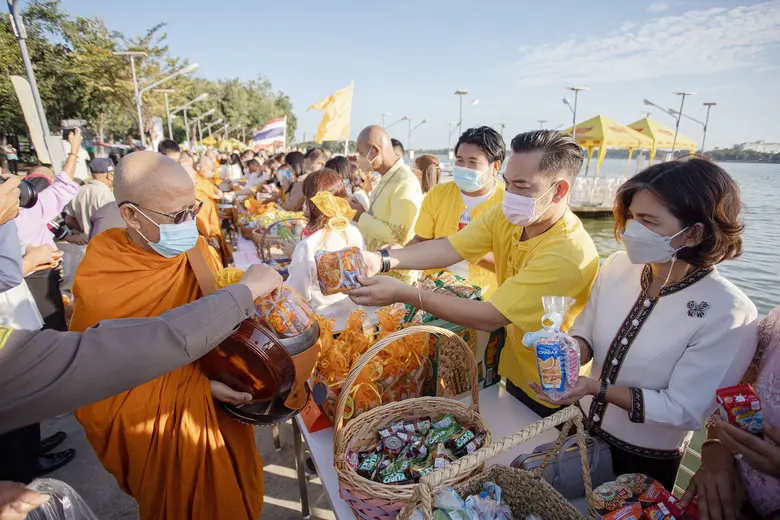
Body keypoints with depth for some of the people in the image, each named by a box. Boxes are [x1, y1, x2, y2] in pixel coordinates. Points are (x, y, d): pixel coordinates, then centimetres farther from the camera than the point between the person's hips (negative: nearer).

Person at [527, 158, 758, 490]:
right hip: (584, 428, 4)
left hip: (645, 460, -4)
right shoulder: (617, 267, -13)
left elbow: (685, 410, -22)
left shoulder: (729, 314, -25)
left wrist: (597, 388, -33)